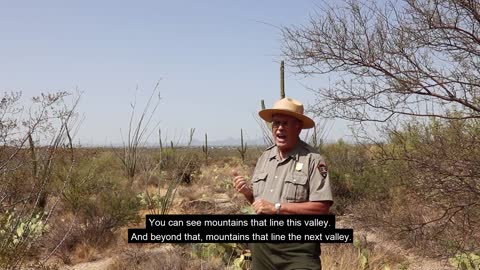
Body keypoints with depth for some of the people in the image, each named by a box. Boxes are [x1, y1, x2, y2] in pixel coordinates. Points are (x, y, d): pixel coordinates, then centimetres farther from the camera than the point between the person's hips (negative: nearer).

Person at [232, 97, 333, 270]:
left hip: (297, 249, -6)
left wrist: (277, 208, -18)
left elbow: (322, 207, -18)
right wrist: (247, 192, -5)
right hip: (261, 245, 6)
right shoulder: (265, 157, 8)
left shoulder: (312, 159, -11)